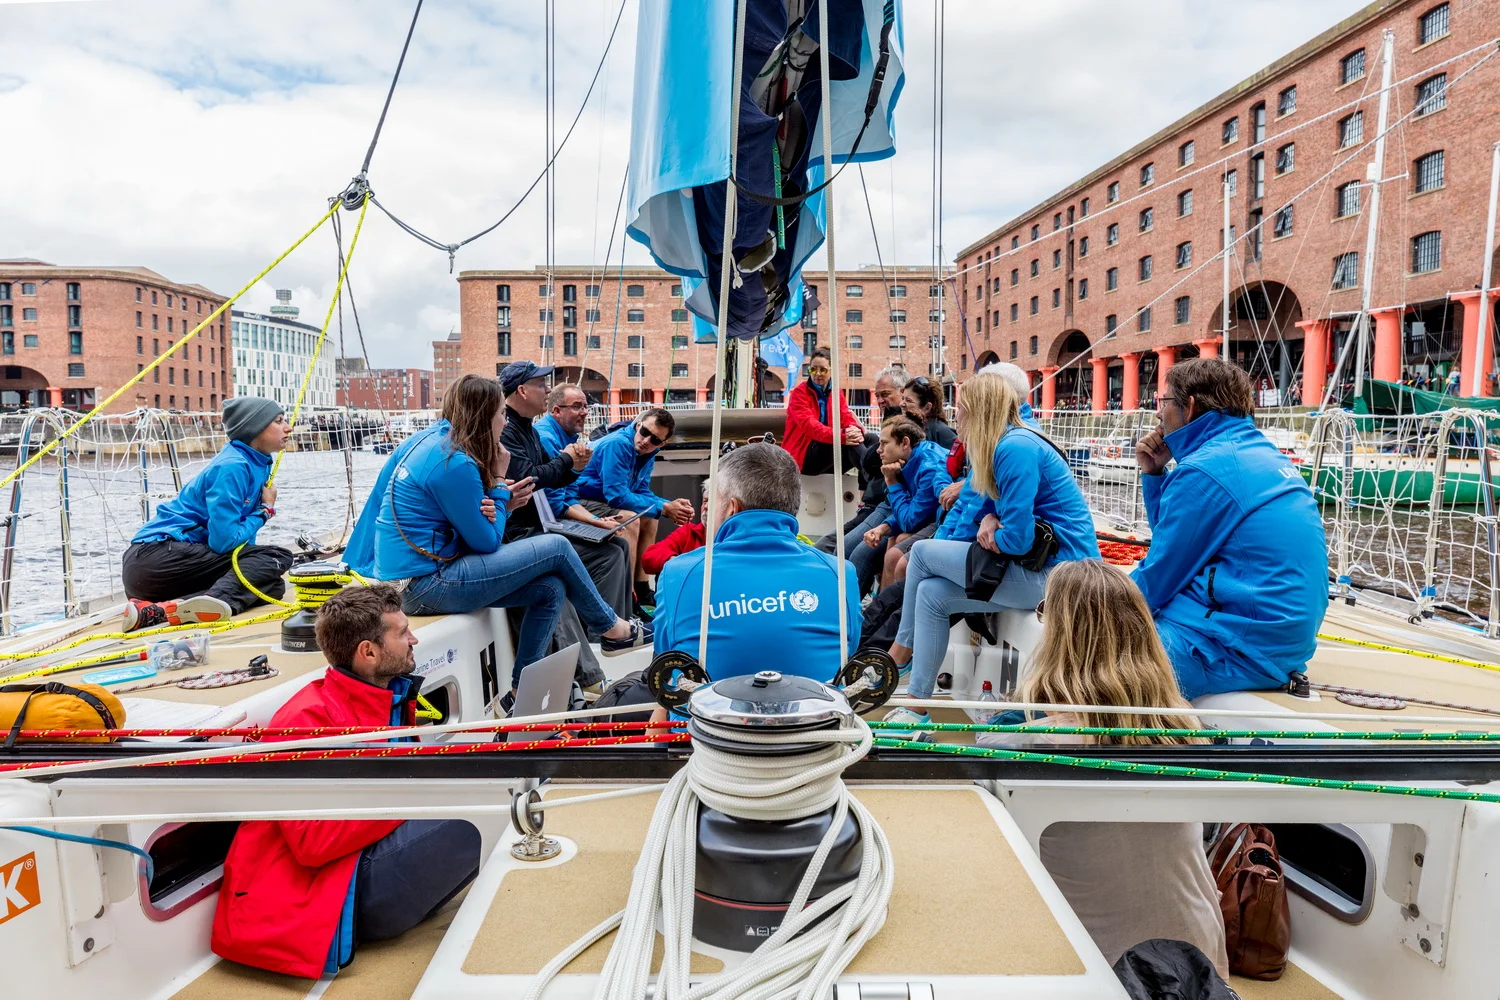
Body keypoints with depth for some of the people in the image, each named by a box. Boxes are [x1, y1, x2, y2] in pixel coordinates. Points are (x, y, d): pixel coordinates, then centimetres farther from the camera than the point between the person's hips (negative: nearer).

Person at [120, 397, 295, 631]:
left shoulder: (257, 464, 14)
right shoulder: (233, 466, -13)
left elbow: (242, 534, 20)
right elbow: (224, 541, -18)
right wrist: (266, 511, -3)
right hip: (157, 554, -9)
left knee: (273, 585, -5)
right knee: (273, 559, -22)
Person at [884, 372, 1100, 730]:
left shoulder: (1015, 448, -19)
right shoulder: (995, 449, 12)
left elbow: (1016, 538, -21)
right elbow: (965, 509, 13)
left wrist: (990, 528, -2)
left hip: (1056, 571, -9)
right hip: (1034, 565, 9)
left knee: (922, 552, -5)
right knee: (931, 593, 0)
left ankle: (901, 650, 16)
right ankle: (917, 707, 6)